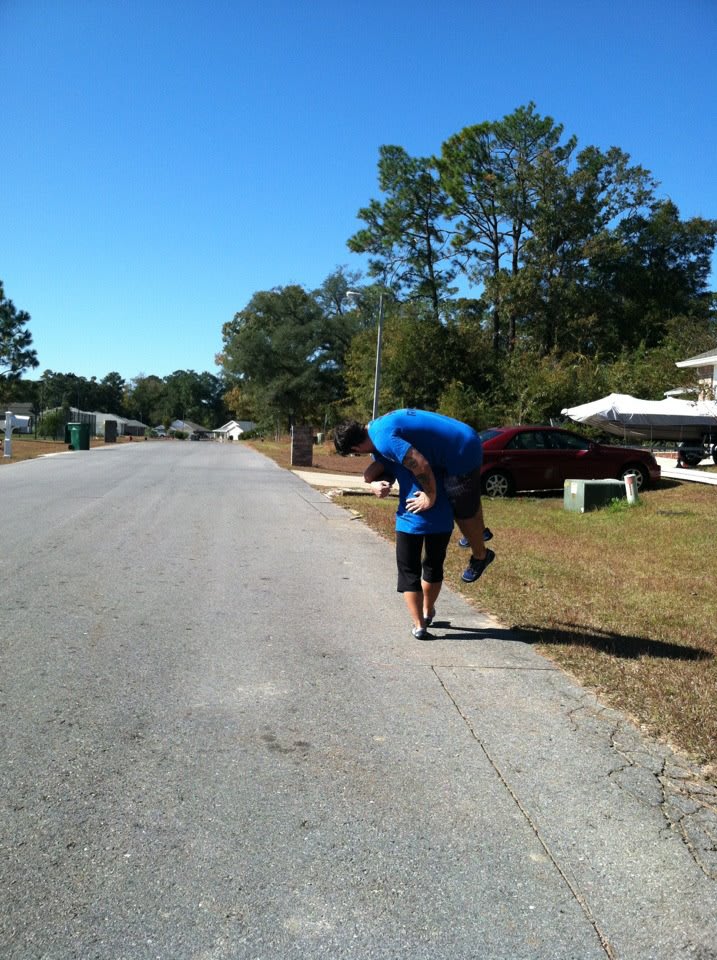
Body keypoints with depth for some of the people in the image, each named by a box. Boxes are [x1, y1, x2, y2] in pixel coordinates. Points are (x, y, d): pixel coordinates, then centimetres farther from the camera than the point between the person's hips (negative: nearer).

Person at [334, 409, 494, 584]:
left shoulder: (383, 438, -26)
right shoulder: (378, 425, 6)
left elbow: (421, 466, -32)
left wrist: (430, 498, -17)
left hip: (462, 452, -9)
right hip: (466, 440, 9)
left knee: (463, 512, 11)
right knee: (469, 498, 33)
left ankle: (480, 556, 36)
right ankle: (480, 531, 59)